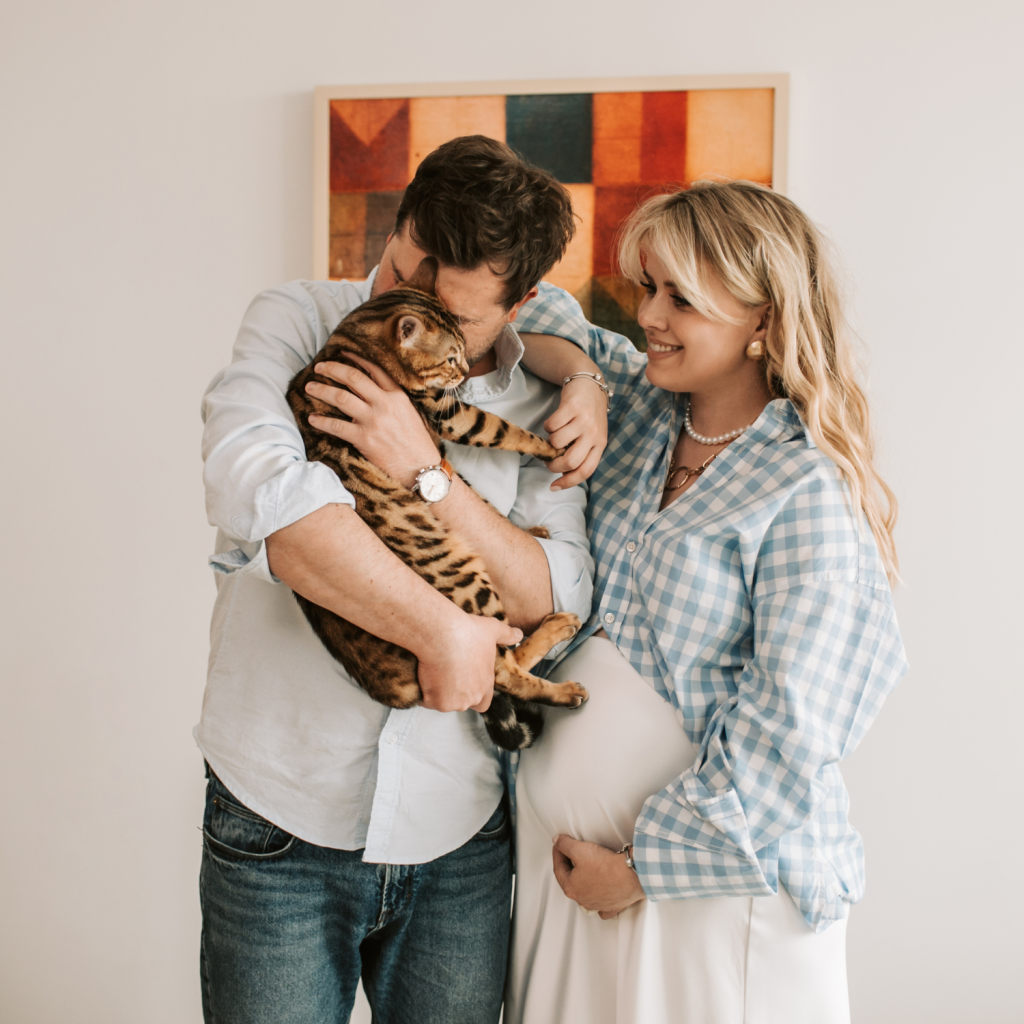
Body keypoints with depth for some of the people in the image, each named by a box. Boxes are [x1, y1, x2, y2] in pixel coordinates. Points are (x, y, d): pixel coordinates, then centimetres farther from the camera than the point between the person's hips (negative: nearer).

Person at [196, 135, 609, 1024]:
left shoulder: (536, 408, 1)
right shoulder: (298, 321, -5)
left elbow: (558, 602, -10)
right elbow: (257, 490, -24)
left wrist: (427, 470, -21)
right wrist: (443, 631, -22)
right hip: (279, 820, -2)